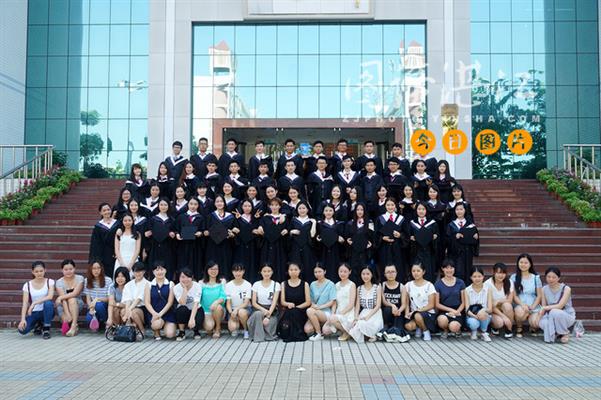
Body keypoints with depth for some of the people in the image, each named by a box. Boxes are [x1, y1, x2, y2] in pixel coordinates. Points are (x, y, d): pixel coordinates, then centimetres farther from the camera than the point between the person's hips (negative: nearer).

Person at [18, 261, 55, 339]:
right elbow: (25, 303, -8)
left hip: (46, 312, -1)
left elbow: (50, 297, -20)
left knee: (48, 303, -36)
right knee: (22, 330, -25)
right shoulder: (27, 285, 0)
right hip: (34, 313, 2)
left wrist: (34, 303, -29)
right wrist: (23, 319, -22)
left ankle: (46, 329, -15)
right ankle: (37, 324, 12)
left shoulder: (50, 282, -3)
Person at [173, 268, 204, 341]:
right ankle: (181, 332, -11)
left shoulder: (197, 286, -17)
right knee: (182, 309, -35)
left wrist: (192, 318, -40)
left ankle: (196, 331, 9)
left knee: (195, 323, -31)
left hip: (196, 310, -1)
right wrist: (185, 288, -29)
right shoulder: (176, 288, -15)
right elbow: (182, 303, -29)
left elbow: (196, 304, -28)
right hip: (183, 312, 1)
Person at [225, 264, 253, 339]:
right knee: (232, 327, -28)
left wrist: (237, 309, -27)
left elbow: (246, 303, -10)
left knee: (241, 312, -39)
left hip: (245, 308, -1)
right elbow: (228, 303, -3)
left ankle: (246, 330, -10)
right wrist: (231, 313, -22)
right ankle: (235, 329, 11)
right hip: (233, 310, 1)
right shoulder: (228, 285, -1)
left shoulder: (248, 285, -6)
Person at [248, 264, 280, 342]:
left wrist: (268, 316, -22)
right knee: (258, 314, -38)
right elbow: (254, 303, 1)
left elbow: (274, 302, -8)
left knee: (268, 324, -35)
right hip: (259, 309, 1)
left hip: (271, 310, -1)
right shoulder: (256, 284, 5)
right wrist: (263, 310, -18)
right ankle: (258, 337, -23)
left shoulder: (276, 285, 2)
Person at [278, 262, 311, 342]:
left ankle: (297, 334, -15)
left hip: (301, 311, -1)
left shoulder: (304, 284, 5)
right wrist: (288, 304, -17)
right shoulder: (284, 284, 11)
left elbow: (308, 302, 1)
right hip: (287, 312, 1)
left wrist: (296, 307, -13)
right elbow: (282, 301, 5)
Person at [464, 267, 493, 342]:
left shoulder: (487, 290, -2)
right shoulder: (467, 290, -3)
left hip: (485, 317, 1)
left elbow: (490, 309, -9)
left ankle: (484, 333, -5)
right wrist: (475, 316, -31)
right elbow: (467, 309, -11)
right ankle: (474, 331, 4)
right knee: (473, 323, -36)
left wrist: (484, 311, -33)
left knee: (482, 313, -35)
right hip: (472, 316, -1)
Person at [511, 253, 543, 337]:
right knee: (520, 312, -37)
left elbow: (539, 295, 7)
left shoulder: (536, 278, 9)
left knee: (535, 323, -27)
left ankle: (532, 328, 13)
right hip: (519, 305, -1)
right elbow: (513, 295, 0)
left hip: (533, 307, 1)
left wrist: (532, 307, -9)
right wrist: (522, 304, -16)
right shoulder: (514, 277, 6)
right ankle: (519, 328, -3)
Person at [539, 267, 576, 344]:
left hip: (567, 316, -3)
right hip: (552, 316, 3)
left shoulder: (566, 288, -13)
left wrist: (546, 308, -22)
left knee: (554, 312, -37)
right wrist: (539, 314, -19)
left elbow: (560, 306, -21)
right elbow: (544, 307, 1)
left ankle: (565, 333, -9)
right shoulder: (544, 289, 0)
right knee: (543, 323, -32)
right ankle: (556, 333, 3)